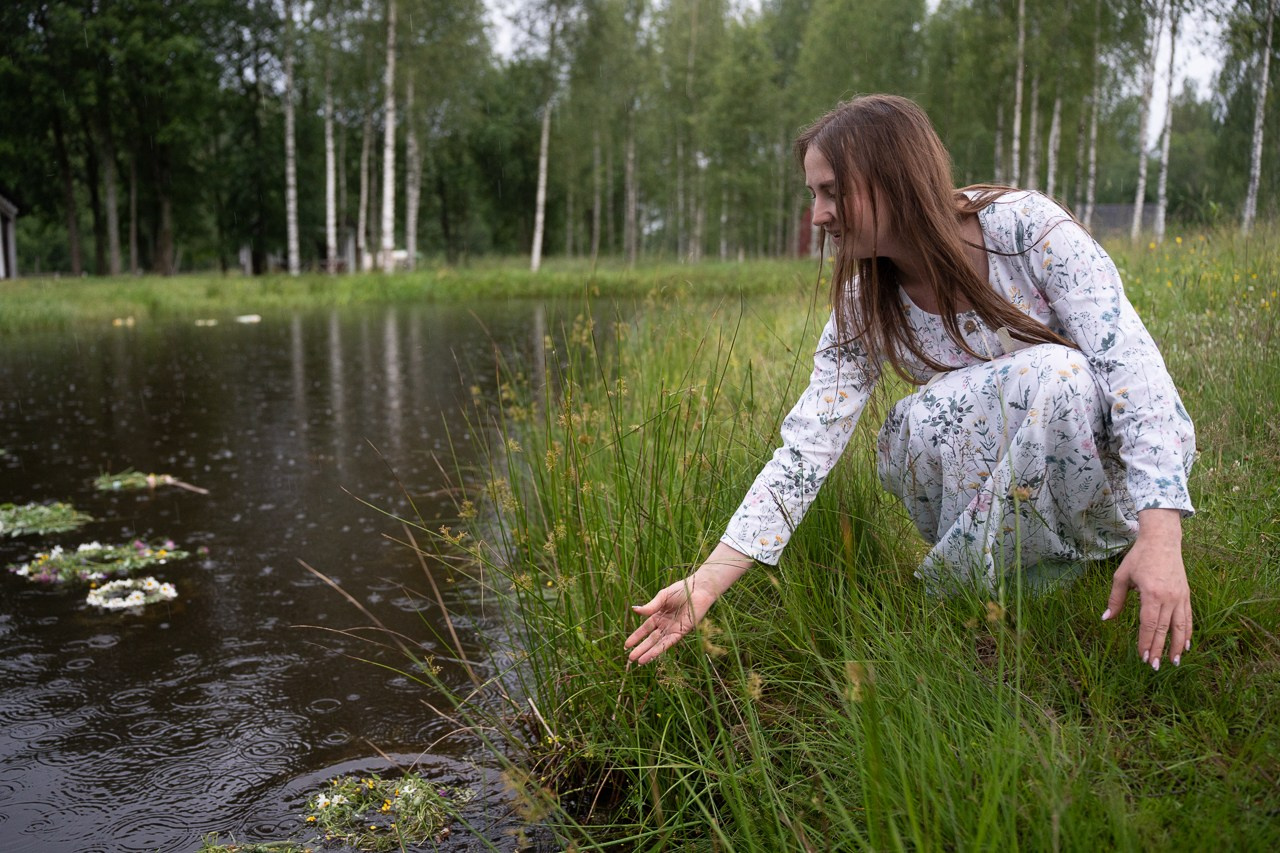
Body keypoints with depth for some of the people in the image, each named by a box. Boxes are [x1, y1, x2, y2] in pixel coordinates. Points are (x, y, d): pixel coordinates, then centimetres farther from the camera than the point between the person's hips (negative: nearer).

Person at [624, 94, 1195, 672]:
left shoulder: (1027, 227, -19)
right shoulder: (864, 309, -9)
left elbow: (1129, 359, -25)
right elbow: (805, 449, -14)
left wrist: (1160, 537, -37)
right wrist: (708, 581, -22)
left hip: (1117, 451, -2)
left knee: (1062, 377, -34)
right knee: (920, 425, -29)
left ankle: (961, 587, -15)